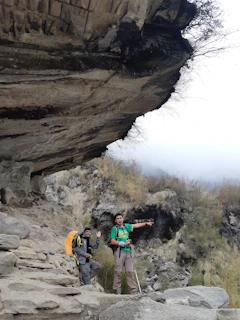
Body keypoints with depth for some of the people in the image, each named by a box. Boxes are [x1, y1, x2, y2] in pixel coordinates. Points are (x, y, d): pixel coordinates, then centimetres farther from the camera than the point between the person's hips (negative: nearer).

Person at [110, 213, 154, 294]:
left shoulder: (126, 226, 16)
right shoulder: (114, 228, 1)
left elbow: (136, 225, 29)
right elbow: (112, 241, -5)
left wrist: (146, 223, 35)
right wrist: (123, 243, -10)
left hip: (128, 251, 5)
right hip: (119, 251, -5)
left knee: (130, 271, 1)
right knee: (118, 271, -7)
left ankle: (133, 291, 1)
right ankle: (117, 291, -1)